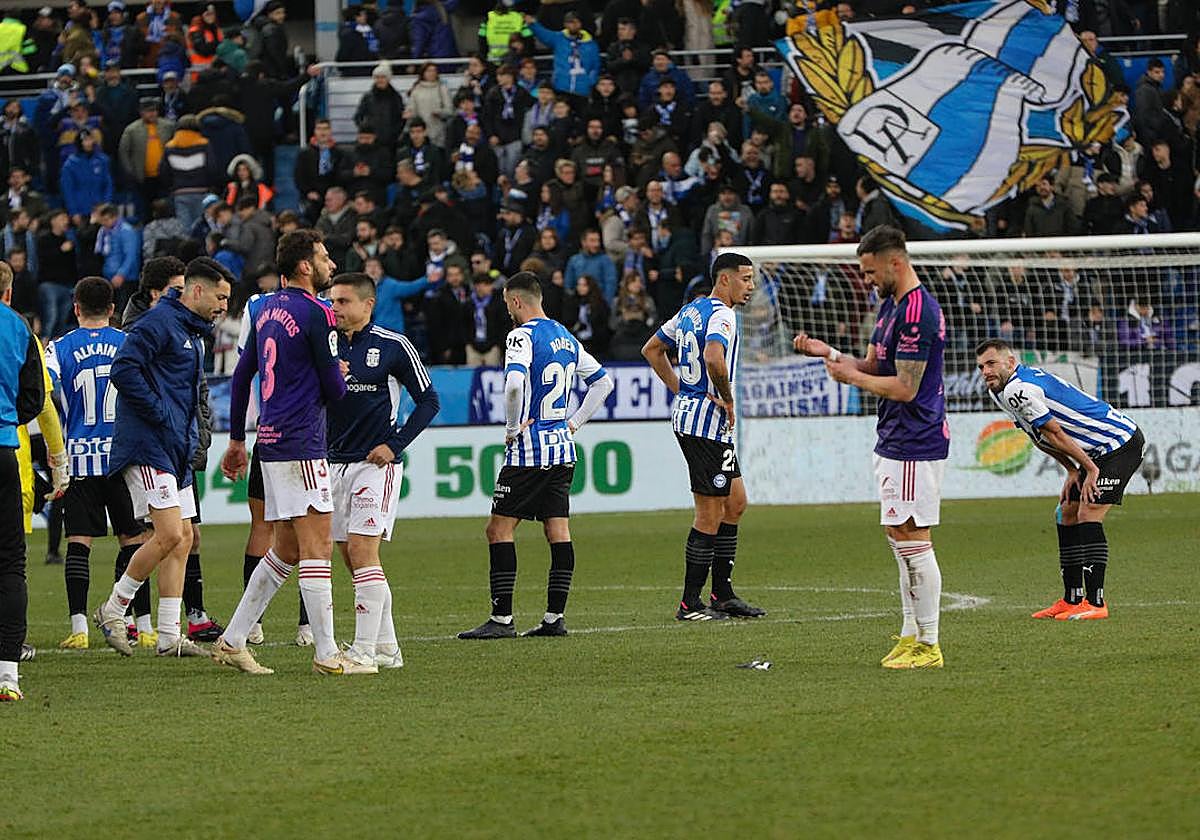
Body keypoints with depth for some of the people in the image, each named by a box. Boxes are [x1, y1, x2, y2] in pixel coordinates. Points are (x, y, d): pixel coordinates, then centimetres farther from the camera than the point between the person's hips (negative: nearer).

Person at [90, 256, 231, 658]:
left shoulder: (195, 333, 20)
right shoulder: (159, 323, -11)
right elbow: (124, 369, -21)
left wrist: (191, 437, 16)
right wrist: (160, 413, -18)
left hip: (177, 449, 10)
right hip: (147, 445, -10)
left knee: (182, 541, 7)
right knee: (170, 535, -16)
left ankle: (169, 636, 8)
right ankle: (112, 610, -1)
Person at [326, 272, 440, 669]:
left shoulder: (393, 346, -4)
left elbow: (428, 400, 0)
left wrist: (395, 445, -8)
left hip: (376, 462, -6)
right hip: (336, 463, 6)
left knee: (362, 550, -15)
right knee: (351, 557, 7)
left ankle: (364, 650, -14)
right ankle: (386, 647, 16)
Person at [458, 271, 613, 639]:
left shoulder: (523, 336, -11)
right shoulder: (565, 337, 13)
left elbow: (514, 382, -29)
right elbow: (603, 381, 21)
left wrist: (512, 426, -15)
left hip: (529, 450, -8)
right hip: (562, 449, 8)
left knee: (500, 529, -4)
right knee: (558, 532, 7)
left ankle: (502, 618, -7)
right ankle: (554, 618, 6)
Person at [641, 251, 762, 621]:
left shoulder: (691, 310, 14)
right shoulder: (721, 314, -16)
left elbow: (652, 349, 23)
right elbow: (713, 358, -34)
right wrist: (728, 400, -19)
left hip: (687, 413, 10)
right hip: (708, 423, -10)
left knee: (735, 503, 17)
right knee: (710, 515, -4)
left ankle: (723, 594, 20)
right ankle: (690, 603, 1)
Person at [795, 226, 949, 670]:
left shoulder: (917, 312, -20)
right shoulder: (891, 305, 14)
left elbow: (904, 387, -22)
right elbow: (873, 364, 20)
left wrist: (851, 376, -11)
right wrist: (830, 353, 5)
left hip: (913, 444, -11)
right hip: (894, 442, 11)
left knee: (911, 539, -9)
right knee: (900, 537, 13)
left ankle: (928, 645, -8)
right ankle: (911, 636, 17)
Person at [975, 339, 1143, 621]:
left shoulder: (1018, 390, -23)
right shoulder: (998, 392, 10)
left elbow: (1055, 434, -19)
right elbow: (1042, 437, 16)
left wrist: (1090, 469, -14)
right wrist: (1073, 471, 9)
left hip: (1121, 443, -11)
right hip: (1096, 453, 11)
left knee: (1089, 514, -18)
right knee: (1067, 514, 10)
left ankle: (1095, 602, -21)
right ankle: (1072, 600, 14)